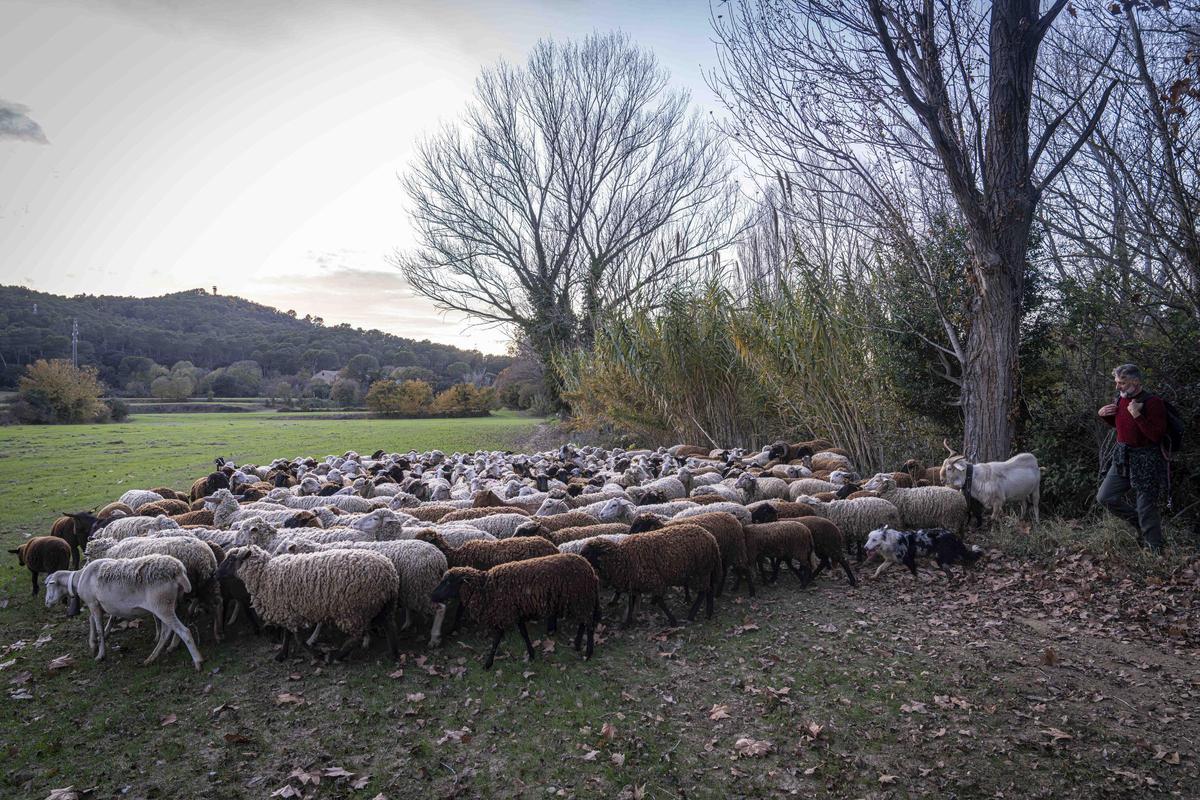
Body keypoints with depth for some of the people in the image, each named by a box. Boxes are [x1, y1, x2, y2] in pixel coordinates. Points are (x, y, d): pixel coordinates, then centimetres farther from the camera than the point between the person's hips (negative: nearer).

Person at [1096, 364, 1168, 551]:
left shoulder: (1152, 402, -17)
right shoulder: (1121, 400, 5)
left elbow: (1157, 435, -23)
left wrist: (1137, 415, -29)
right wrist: (1103, 415, 5)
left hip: (1145, 462, -8)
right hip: (1122, 458, 8)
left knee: (1147, 510, -1)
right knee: (1104, 497, 9)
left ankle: (1155, 551, 13)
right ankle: (1140, 524, 26)